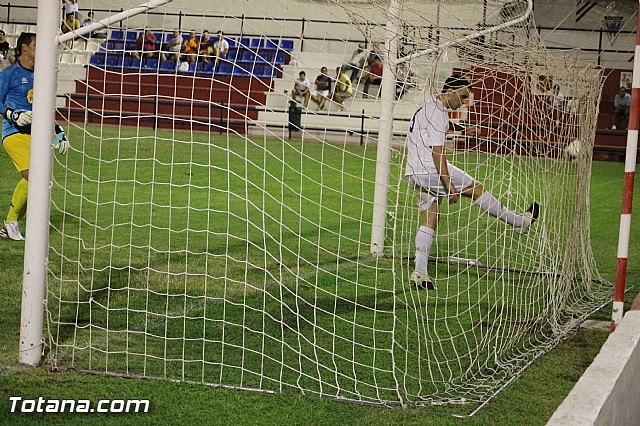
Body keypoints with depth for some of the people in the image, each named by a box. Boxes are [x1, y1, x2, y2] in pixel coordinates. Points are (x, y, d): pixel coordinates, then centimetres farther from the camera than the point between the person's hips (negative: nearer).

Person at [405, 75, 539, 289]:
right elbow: (437, 153, -22)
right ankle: (519, 221, 12)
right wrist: (450, 186, -22)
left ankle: (420, 272, 3)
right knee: (477, 189, 1)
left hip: (415, 173, 10)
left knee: (429, 221, 8)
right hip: (430, 169, -10)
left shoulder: (427, 106, 18)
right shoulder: (437, 113, -16)